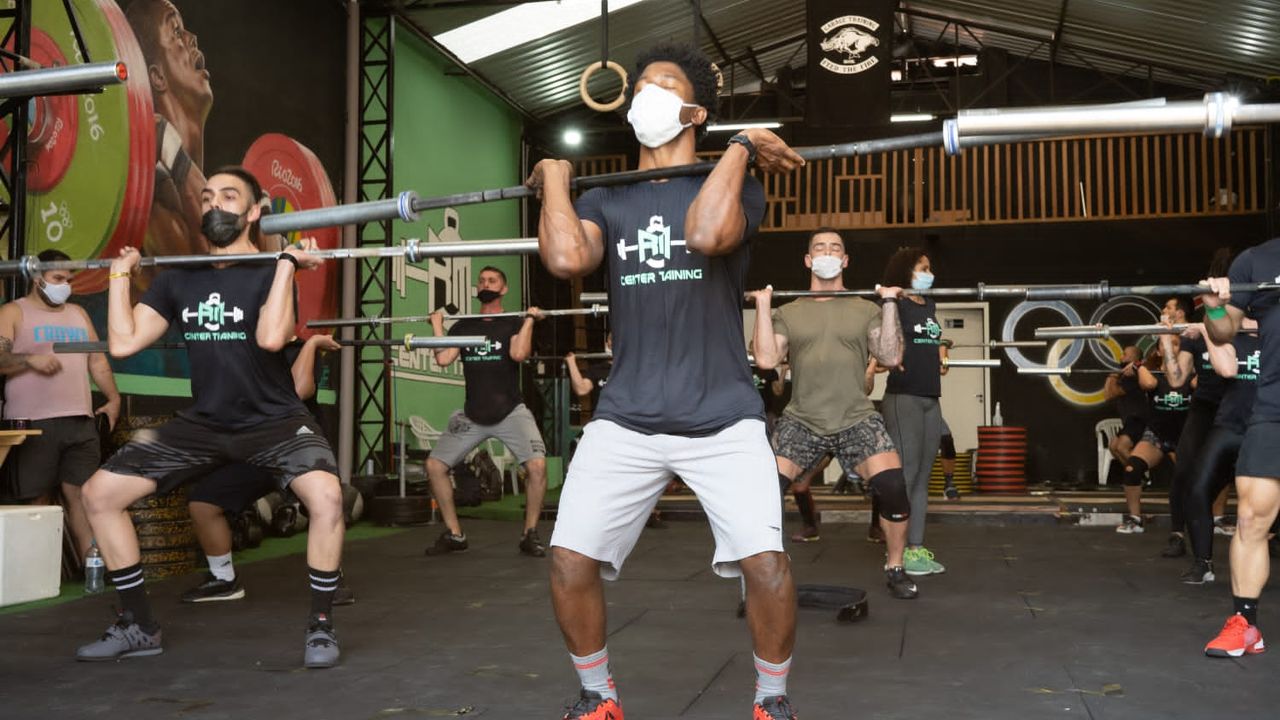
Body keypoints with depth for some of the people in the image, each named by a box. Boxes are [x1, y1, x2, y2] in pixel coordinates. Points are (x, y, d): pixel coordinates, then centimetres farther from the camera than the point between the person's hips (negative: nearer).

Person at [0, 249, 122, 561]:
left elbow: (97, 361, 22)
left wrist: (113, 397, 12)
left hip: (80, 421, 4)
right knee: (38, 500, -2)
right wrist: (31, 359, -21)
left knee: (82, 494, -1)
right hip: (33, 424, -4)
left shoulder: (78, 313, 21)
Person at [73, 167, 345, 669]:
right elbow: (123, 343, -1)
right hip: (203, 423, 6)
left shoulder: (270, 272, -9)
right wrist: (120, 274, 5)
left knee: (325, 494, -34)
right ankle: (139, 626, 11)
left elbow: (271, 338, -29)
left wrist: (287, 263, -24)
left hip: (274, 420, -5)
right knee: (99, 493, -1)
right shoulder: (179, 279, 6)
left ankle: (320, 627, -15)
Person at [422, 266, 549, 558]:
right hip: (472, 414, 4)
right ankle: (454, 534, 11)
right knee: (434, 465, -3)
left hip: (510, 412, -4)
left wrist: (530, 319, -15)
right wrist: (437, 324, 1)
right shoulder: (463, 326, 10)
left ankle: (530, 534, -6)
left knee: (537, 465, -24)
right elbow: (443, 359, -5)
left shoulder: (515, 323, 0)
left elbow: (519, 354, -21)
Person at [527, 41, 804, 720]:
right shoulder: (606, 200, 12)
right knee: (569, 560, -8)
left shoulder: (735, 184, 4)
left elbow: (706, 235, -21)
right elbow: (566, 258, -12)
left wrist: (740, 147, -11)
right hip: (626, 417, 3)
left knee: (765, 561, -17)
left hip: (721, 417, -2)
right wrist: (553, 178, 2)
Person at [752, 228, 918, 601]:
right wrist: (763, 306, -3)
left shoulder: (866, 310, 10)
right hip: (801, 420, 1)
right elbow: (766, 359, -3)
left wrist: (889, 304, -5)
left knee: (893, 488, -18)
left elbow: (890, 357, -1)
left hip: (857, 419, 0)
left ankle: (895, 569, 6)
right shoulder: (788, 312, 10)